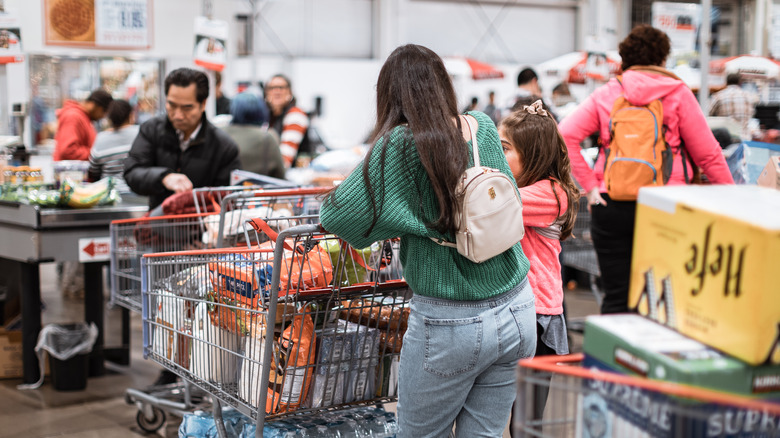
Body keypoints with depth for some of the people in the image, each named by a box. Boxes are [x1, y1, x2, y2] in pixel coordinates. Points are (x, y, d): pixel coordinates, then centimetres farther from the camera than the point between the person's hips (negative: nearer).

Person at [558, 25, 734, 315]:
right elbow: (707, 153, 1)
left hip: (612, 205, 1)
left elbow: (565, 134, -5)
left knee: (616, 298, 6)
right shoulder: (677, 93, 2)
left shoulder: (605, 95, 7)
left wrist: (589, 185, -5)